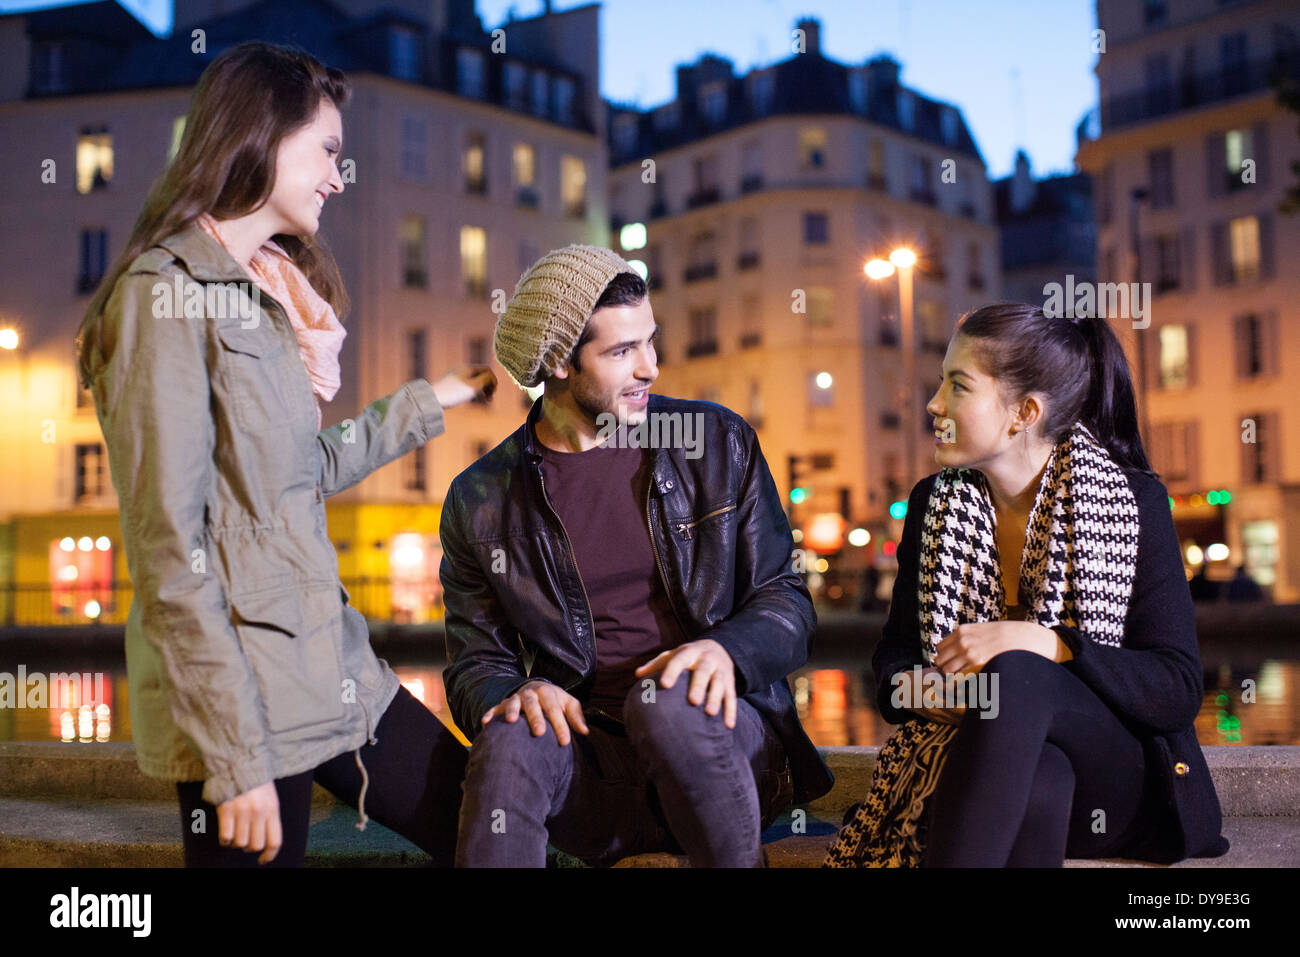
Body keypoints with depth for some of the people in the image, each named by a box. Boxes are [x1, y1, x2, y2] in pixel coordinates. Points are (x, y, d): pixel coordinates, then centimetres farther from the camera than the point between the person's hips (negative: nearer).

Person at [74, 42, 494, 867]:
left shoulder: (270, 293, 15)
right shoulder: (167, 292, -12)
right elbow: (168, 544, -17)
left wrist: (426, 403, 29)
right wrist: (235, 756, -19)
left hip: (330, 667, 9)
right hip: (247, 694, -9)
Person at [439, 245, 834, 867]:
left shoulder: (719, 443, 6)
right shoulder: (482, 501, 6)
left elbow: (787, 601, 6)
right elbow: (476, 663, 8)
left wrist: (726, 650, -17)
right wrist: (514, 692, -17)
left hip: (727, 745, 1)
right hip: (593, 760, 0)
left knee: (667, 700, -33)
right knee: (510, 740, -33)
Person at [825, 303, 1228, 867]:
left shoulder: (1133, 503, -5)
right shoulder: (933, 503, 7)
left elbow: (1179, 692, -10)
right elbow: (895, 650, 12)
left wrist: (1045, 644, -26)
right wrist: (909, 686, -13)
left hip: (1116, 782, -1)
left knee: (1014, 675, -36)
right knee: (1035, 783, -38)